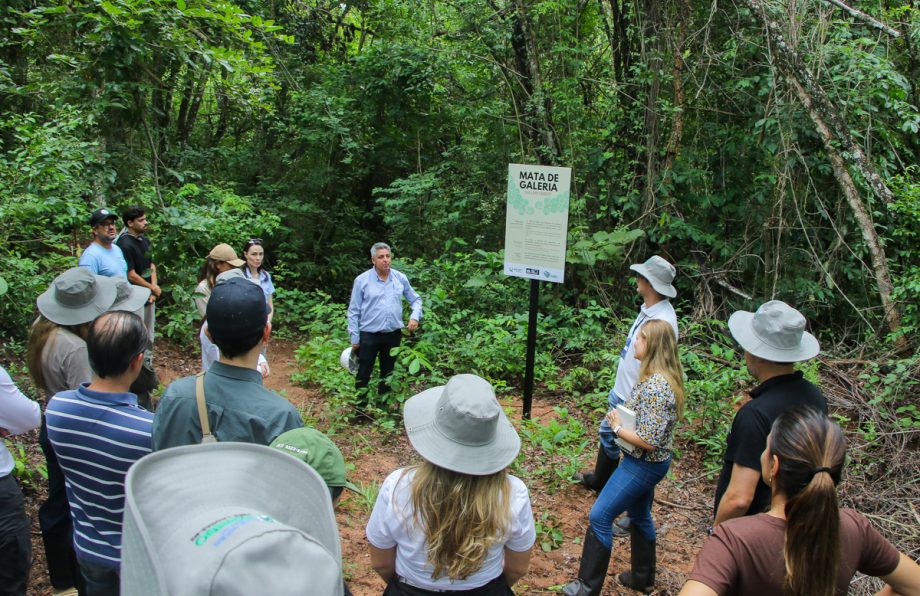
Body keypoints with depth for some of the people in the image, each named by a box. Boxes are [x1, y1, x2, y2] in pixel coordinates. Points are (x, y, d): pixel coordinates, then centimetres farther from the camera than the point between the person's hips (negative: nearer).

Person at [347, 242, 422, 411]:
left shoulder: (400, 278, 0)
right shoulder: (362, 280, -8)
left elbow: (415, 299, 13)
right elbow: (353, 311, -4)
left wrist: (415, 316, -7)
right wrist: (354, 338, -6)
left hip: (393, 334, 3)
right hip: (369, 335, -3)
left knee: (388, 372, 17)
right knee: (363, 374, 4)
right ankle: (360, 407, 19)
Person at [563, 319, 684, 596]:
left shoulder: (656, 386, -29)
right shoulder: (662, 376, 2)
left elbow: (649, 441, -29)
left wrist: (617, 428, -16)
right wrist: (620, 416, 0)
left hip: (643, 464, -10)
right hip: (646, 462, 10)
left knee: (600, 516, -1)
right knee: (639, 515, 24)